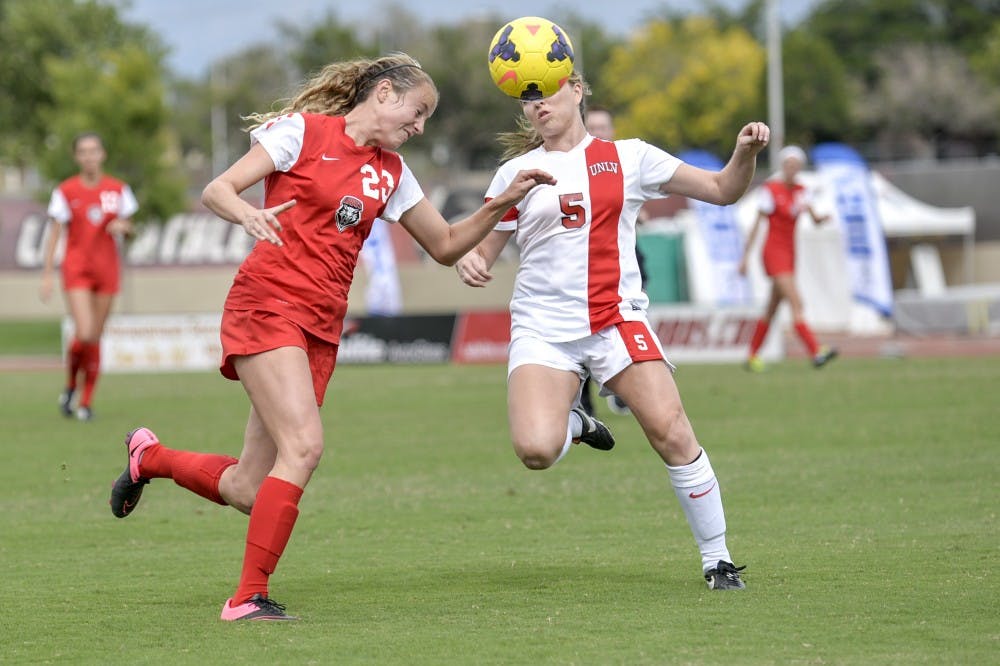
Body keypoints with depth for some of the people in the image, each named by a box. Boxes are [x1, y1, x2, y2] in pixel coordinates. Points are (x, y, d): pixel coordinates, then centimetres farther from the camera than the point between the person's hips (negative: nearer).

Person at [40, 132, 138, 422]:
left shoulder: (118, 189, 5)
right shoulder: (66, 191, -2)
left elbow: (128, 227, 14)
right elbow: (54, 234, 0)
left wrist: (121, 226, -11)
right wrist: (47, 275, -4)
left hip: (107, 268, 3)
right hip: (77, 267, -3)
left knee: (95, 337, 4)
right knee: (83, 334, -17)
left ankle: (87, 401, 13)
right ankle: (70, 387, 8)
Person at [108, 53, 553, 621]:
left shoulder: (391, 173, 17)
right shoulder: (305, 131, -2)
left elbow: (446, 245, 23)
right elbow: (216, 190, -6)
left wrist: (502, 204, 8)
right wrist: (248, 213, -29)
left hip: (322, 328, 7)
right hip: (267, 303, -7)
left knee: (248, 491, 3)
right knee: (305, 445, -24)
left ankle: (150, 456, 33)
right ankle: (249, 597, -16)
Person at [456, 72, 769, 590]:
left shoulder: (629, 158, 6)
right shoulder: (515, 173, 8)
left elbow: (722, 190, 10)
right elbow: (481, 248, 11)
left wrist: (746, 152, -10)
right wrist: (470, 264, -13)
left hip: (617, 319, 0)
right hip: (543, 328, 0)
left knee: (672, 434, -16)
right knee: (536, 450, -23)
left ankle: (717, 560, 1)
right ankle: (573, 423, 15)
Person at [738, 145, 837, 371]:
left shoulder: (800, 191, 11)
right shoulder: (770, 189, -9)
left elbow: (815, 219, 4)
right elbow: (756, 224, -9)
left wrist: (821, 217, -20)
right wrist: (745, 256, -11)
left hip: (789, 253, 8)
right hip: (774, 252, -8)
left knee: (772, 309, 12)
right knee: (796, 303, -18)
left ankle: (752, 357, 21)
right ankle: (816, 353, -27)